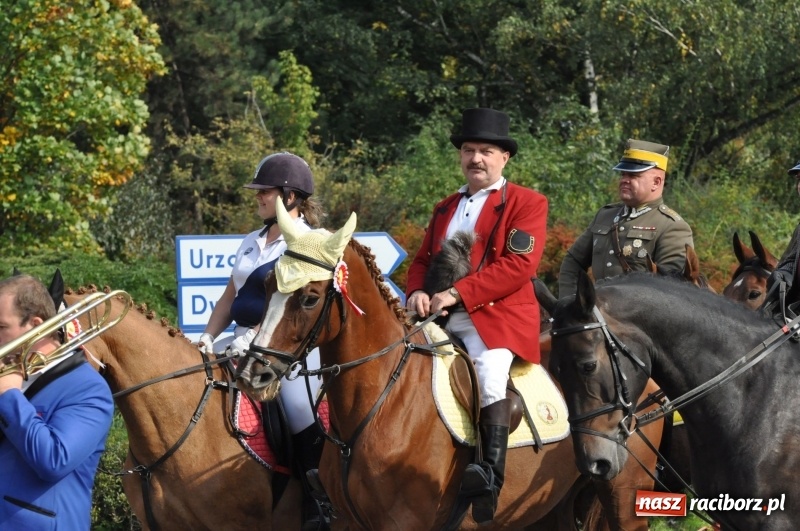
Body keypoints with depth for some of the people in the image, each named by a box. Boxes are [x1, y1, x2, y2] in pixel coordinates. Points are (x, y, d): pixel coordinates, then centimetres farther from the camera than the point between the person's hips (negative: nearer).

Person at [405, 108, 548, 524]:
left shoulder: (526, 203, 2)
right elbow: (423, 259, 21)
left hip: (495, 316, -7)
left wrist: (456, 294, -18)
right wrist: (417, 292, -5)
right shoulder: (446, 207, 24)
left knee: (489, 373, -32)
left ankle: (491, 474, -34)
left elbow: (518, 265, -11)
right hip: (440, 317, 7)